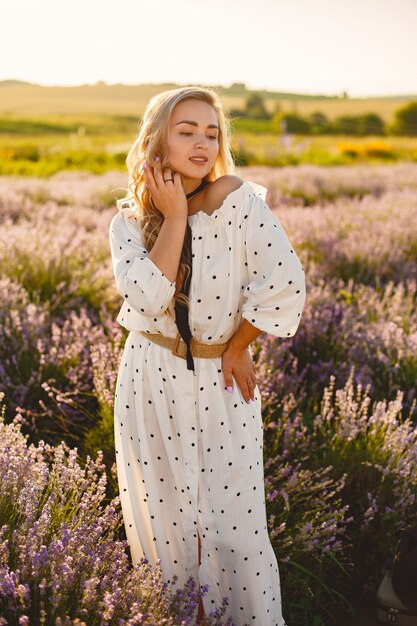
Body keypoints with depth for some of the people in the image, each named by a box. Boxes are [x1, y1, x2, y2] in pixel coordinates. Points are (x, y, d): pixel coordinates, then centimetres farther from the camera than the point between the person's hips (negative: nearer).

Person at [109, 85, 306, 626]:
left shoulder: (238, 200, -11)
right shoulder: (130, 220, -2)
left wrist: (238, 347, -8)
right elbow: (147, 298, -19)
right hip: (152, 381, 3)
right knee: (163, 514, 13)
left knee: (234, 523, 3)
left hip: (222, 382, -2)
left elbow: (286, 285, -18)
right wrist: (175, 217, -17)